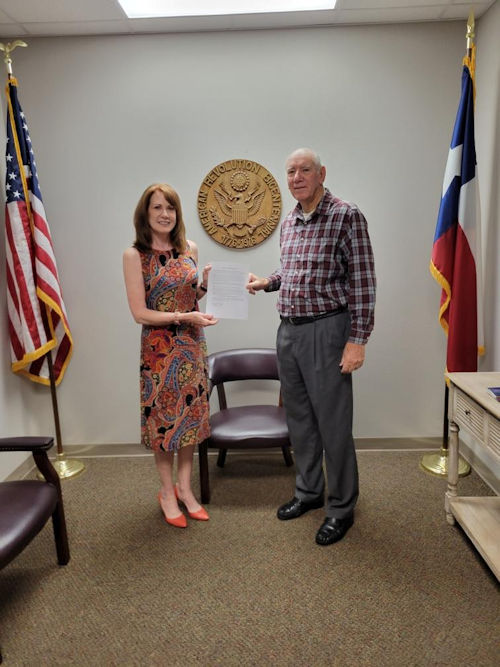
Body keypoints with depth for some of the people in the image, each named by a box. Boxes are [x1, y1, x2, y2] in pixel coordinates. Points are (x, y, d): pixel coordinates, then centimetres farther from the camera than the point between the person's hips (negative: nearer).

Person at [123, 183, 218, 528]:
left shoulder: (190, 249, 4)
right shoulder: (134, 255, -10)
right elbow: (140, 312, -13)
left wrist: (206, 284, -5)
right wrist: (186, 317, -20)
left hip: (192, 345, 4)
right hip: (159, 348, -4)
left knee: (190, 415, 11)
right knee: (163, 416, 8)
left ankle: (184, 487, 28)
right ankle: (167, 492, 27)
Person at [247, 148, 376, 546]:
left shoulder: (346, 216, -9)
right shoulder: (288, 222, 13)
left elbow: (363, 281, -13)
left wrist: (357, 340, -17)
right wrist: (266, 283, 8)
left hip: (325, 330, -7)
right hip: (288, 331, 8)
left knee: (333, 423, 1)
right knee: (299, 418, 16)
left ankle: (342, 508, 19)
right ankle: (309, 491, 34)